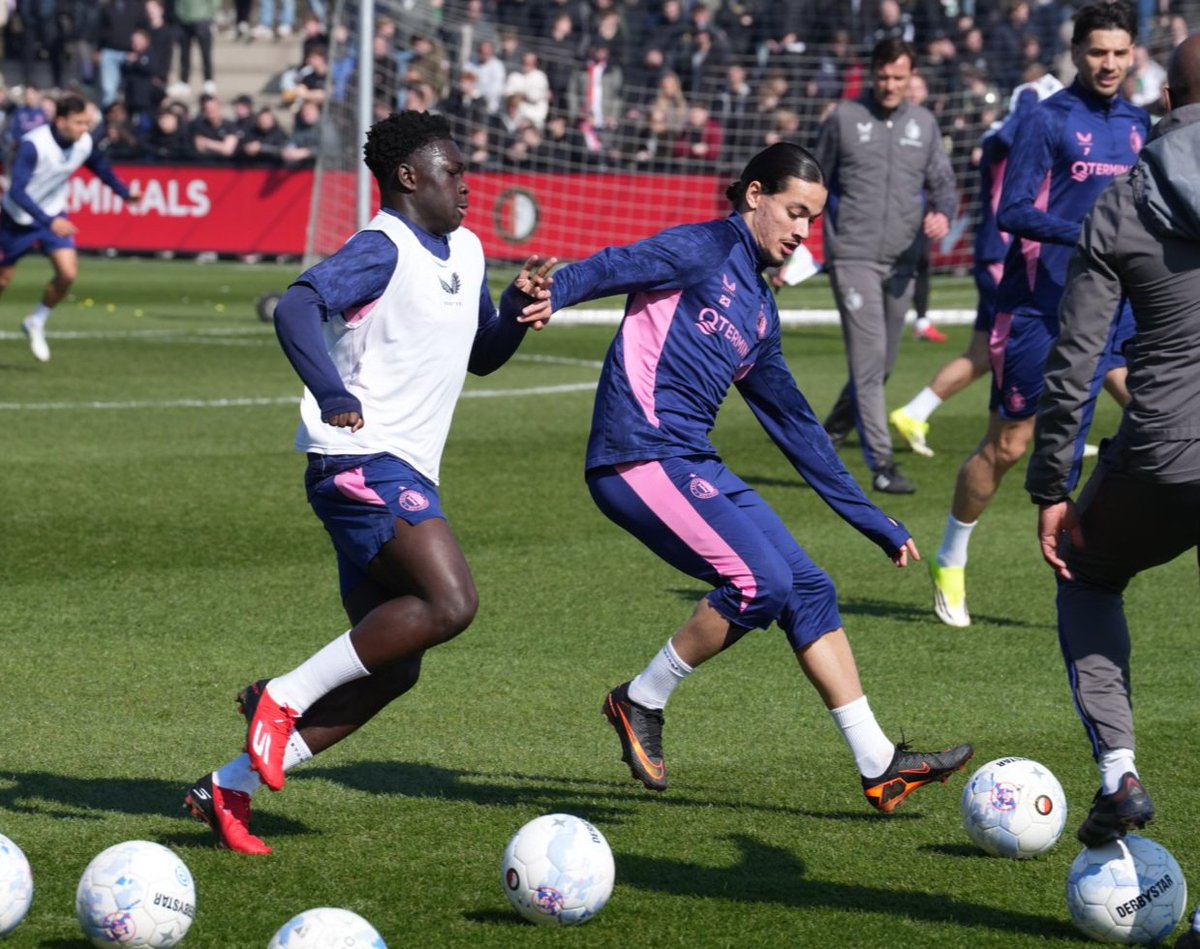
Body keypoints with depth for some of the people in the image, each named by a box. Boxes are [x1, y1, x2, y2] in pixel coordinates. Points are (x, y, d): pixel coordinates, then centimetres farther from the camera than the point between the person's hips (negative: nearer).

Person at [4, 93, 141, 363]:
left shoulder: (84, 143, -14)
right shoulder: (33, 144, -32)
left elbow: (101, 168, 10)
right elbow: (17, 191, -36)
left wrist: (125, 193, 2)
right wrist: (49, 222, -44)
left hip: (53, 216, 4)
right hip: (18, 218, -4)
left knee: (68, 273, -13)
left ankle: (36, 323, 10)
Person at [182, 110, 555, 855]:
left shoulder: (466, 250, 18)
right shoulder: (382, 250, -10)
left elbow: (481, 354, 29)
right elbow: (297, 307, -25)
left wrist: (520, 311, 9)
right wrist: (333, 395, -36)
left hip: (405, 475, 10)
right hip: (363, 462, -10)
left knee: (392, 669, 7)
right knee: (450, 602, -26)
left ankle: (228, 788, 10)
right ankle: (284, 698, -15)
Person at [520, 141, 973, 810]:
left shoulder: (760, 308, 21)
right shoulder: (705, 251, -3)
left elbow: (795, 425, 26)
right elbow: (618, 267, -20)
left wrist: (875, 523, 27)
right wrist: (552, 295, -43)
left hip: (694, 465, 9)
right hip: (639, 455, -9)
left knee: (810, 592, 4)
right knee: (762, 583, -19)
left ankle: (879, 767, 7)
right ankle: (642, 703, 0)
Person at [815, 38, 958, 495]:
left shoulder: (924, 123, 12)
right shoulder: (843, 119, 1)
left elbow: (942, 181, 8)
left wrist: (942, 213, -16)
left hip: (901, 261, 5)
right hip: (853, 256, -5)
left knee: (882, 363, 12)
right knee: (869, 359, -13)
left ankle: (829, 435, 34)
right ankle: (881, 464, -14)